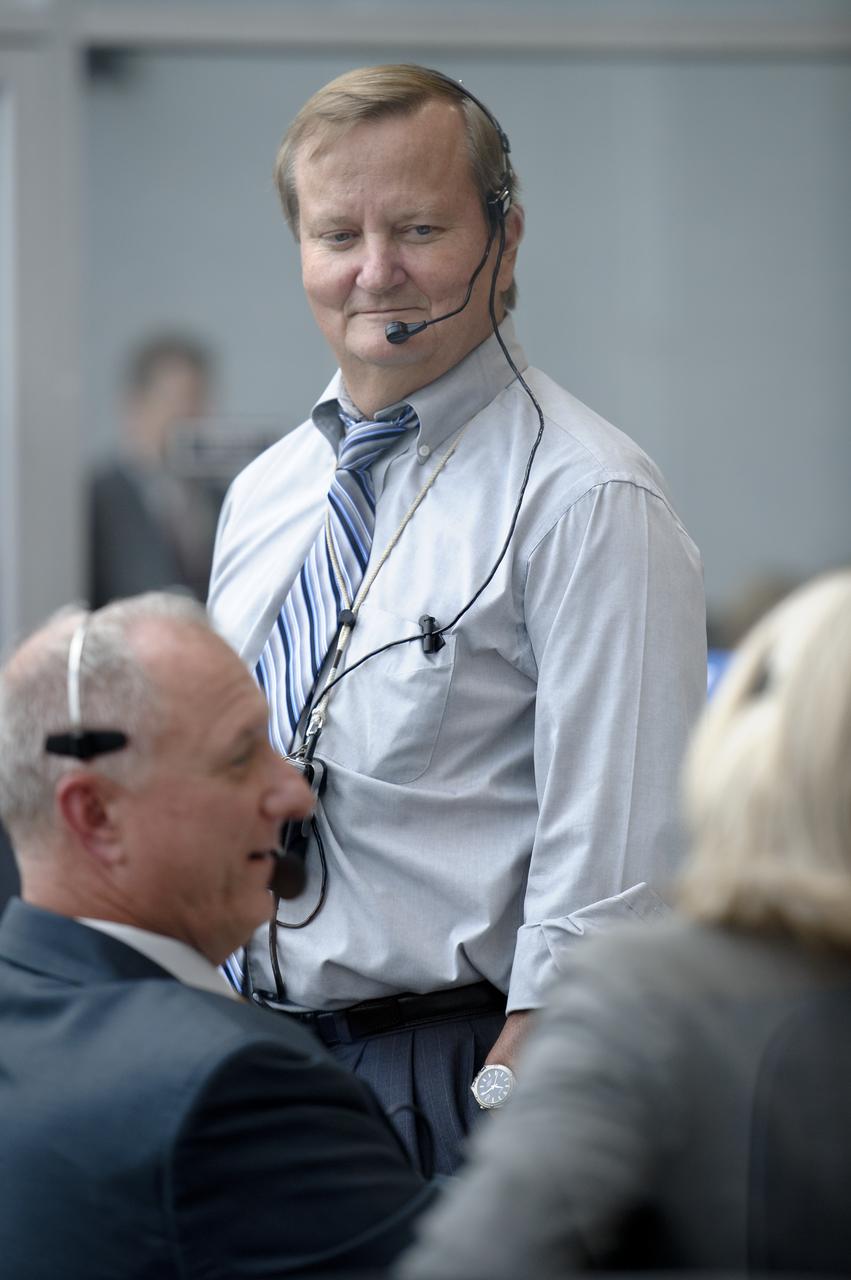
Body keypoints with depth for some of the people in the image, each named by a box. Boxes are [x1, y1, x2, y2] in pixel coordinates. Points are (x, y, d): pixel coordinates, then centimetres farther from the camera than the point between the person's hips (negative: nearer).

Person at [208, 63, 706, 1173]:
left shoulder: (586, 502, -11)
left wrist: (515, 1109, -20)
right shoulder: (264, 496, 13)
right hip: (263, 1054, 6)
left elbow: (615, 865, -15)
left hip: (467, 1071, -6)